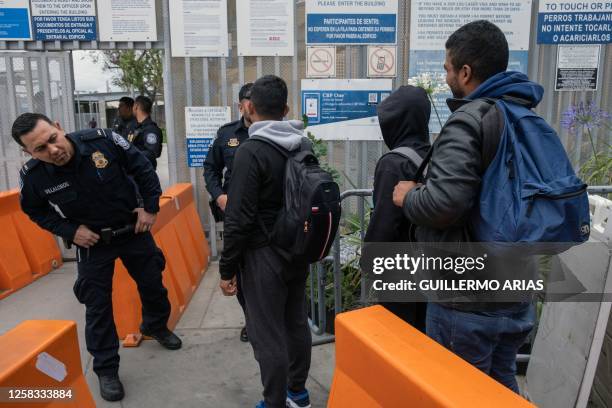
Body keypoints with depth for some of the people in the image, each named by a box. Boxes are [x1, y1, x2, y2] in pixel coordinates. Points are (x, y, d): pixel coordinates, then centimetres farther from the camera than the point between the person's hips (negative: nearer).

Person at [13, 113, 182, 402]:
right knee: (97, 305, 6)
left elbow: (142, 168, -10)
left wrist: (151, 207, -10)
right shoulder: (33, 177, -21)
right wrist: (69, 231, -12)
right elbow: (35, 211, 1)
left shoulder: (102, 140, -25)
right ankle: (106, 368, 27)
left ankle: (155, 326, 49)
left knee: (152, 283, 17)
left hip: (134, 229, 1)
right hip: (92, 242, -1)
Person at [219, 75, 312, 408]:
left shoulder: (251, 151, -17)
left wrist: (227, 268, -10)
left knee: (267, 334, 4)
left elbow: (240, 219, -19)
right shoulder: (303, 146, 4)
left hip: (264, 255, -8)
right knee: (297, 323, 19)